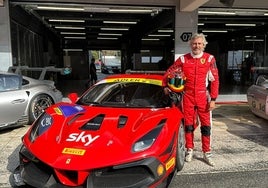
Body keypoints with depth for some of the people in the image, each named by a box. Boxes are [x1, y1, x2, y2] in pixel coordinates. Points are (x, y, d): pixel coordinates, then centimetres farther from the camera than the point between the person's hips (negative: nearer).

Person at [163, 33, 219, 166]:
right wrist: (165, 85, 5)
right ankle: (189, 150, 24)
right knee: (188, 124, 9)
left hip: (203, 97, -1)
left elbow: (214, 80, -3)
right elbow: (168, 73, 11)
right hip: (187, 96, 1)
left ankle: (207, 153, 17)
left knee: (206, 125, 4)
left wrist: (213, 99, -6)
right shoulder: (183, 59, 1)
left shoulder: (210, 59, -2)